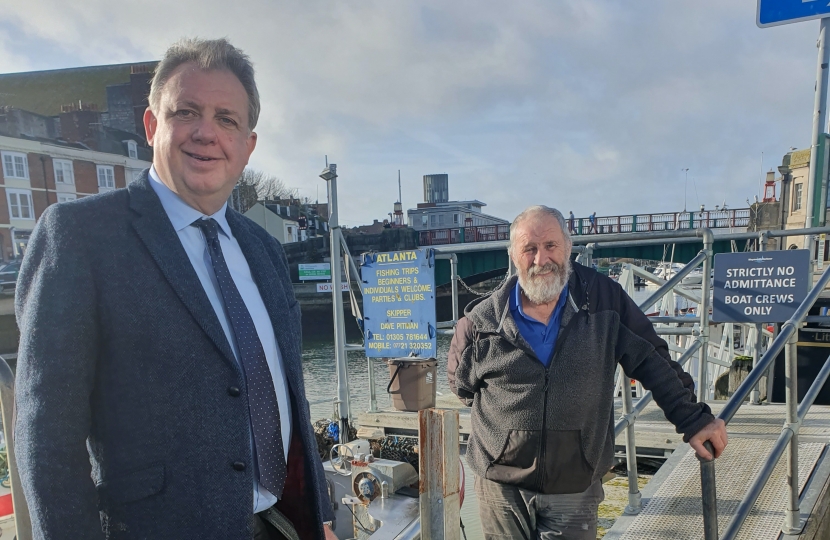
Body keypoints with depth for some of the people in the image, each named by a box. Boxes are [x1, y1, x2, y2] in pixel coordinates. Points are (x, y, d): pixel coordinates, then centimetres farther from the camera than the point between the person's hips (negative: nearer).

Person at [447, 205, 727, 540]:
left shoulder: (604, 299, -8)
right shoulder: (481, 321, -8)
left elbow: (651, 360, 1)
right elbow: (460, 381, 9)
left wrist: (693, 419, 1)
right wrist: (500, 415, 2)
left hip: (576, 489, 0)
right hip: (501, 485, 1)